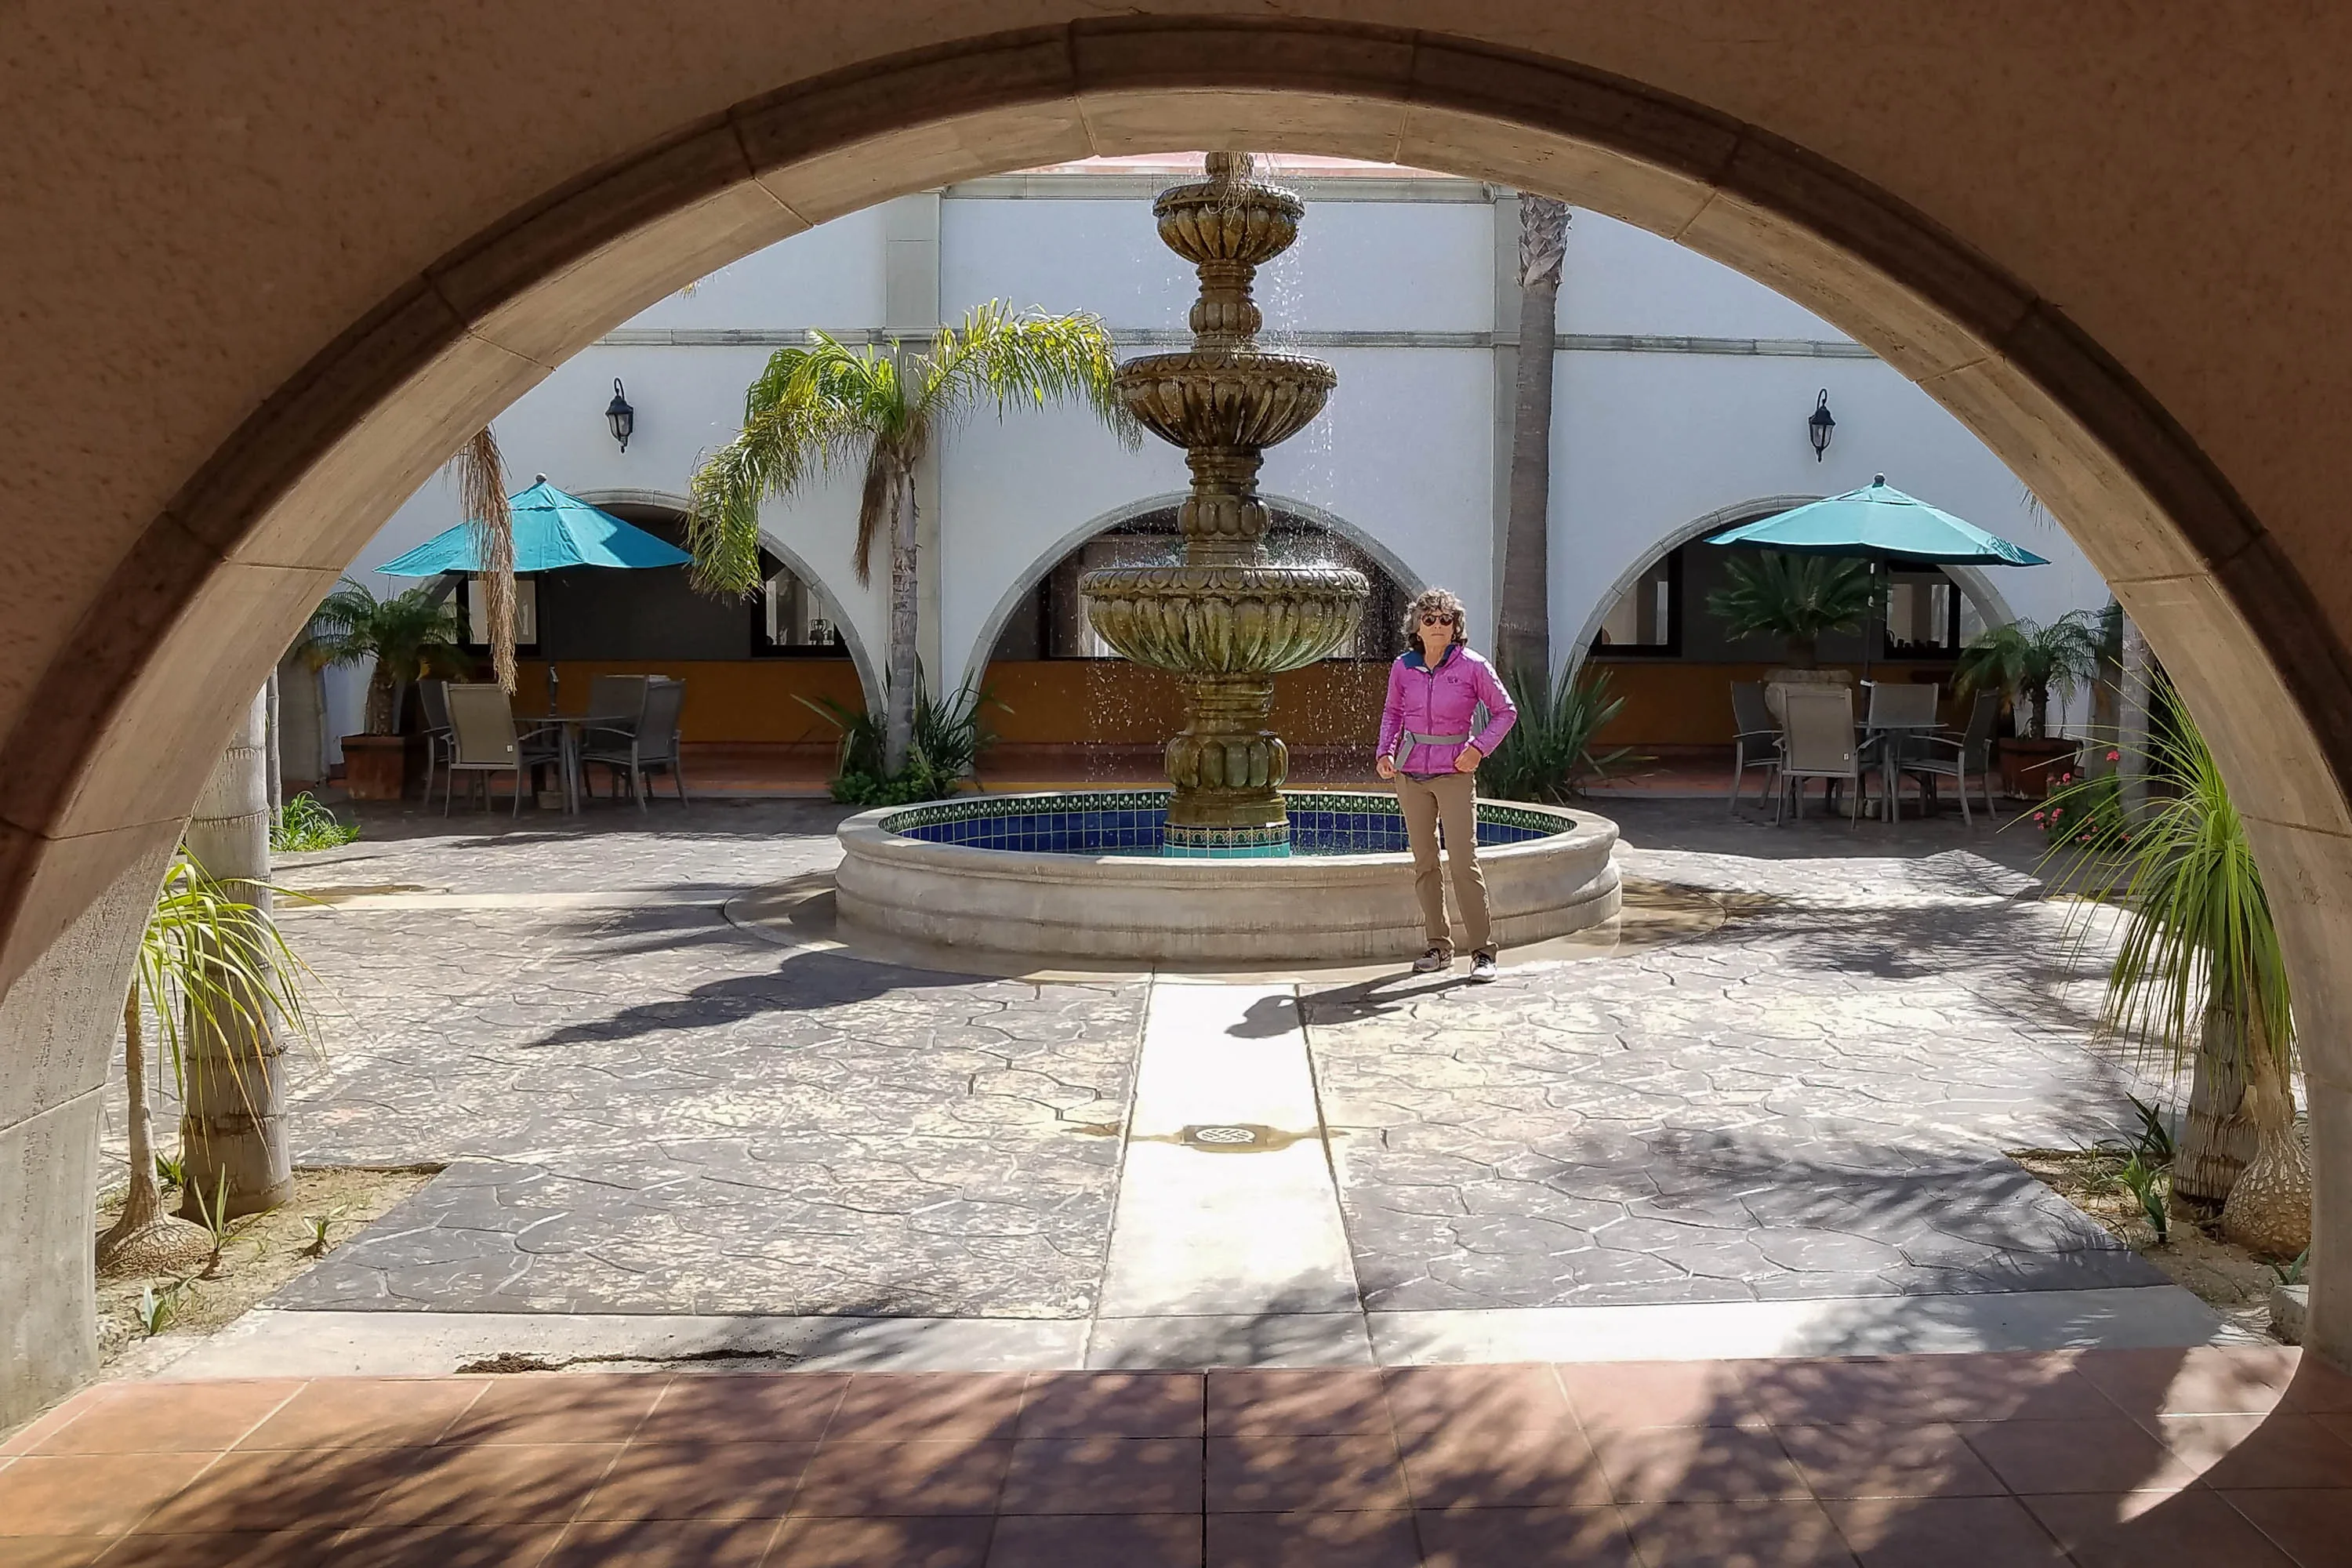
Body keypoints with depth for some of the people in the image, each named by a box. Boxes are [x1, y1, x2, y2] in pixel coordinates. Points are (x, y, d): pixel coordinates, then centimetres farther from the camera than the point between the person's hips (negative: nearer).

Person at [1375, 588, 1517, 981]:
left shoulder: (1472, 666, -6)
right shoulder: (1403, 667, 3)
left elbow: (1505, 711, 2)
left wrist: (1479, 748, -10)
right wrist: (1386, 752, 3)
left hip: (1454, 772, -4)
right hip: (1410, 771, 4)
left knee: (1464, 861, -10)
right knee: (1424, 862, 8)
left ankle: (1483, 951, -4)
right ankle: (1439, 946, 17)